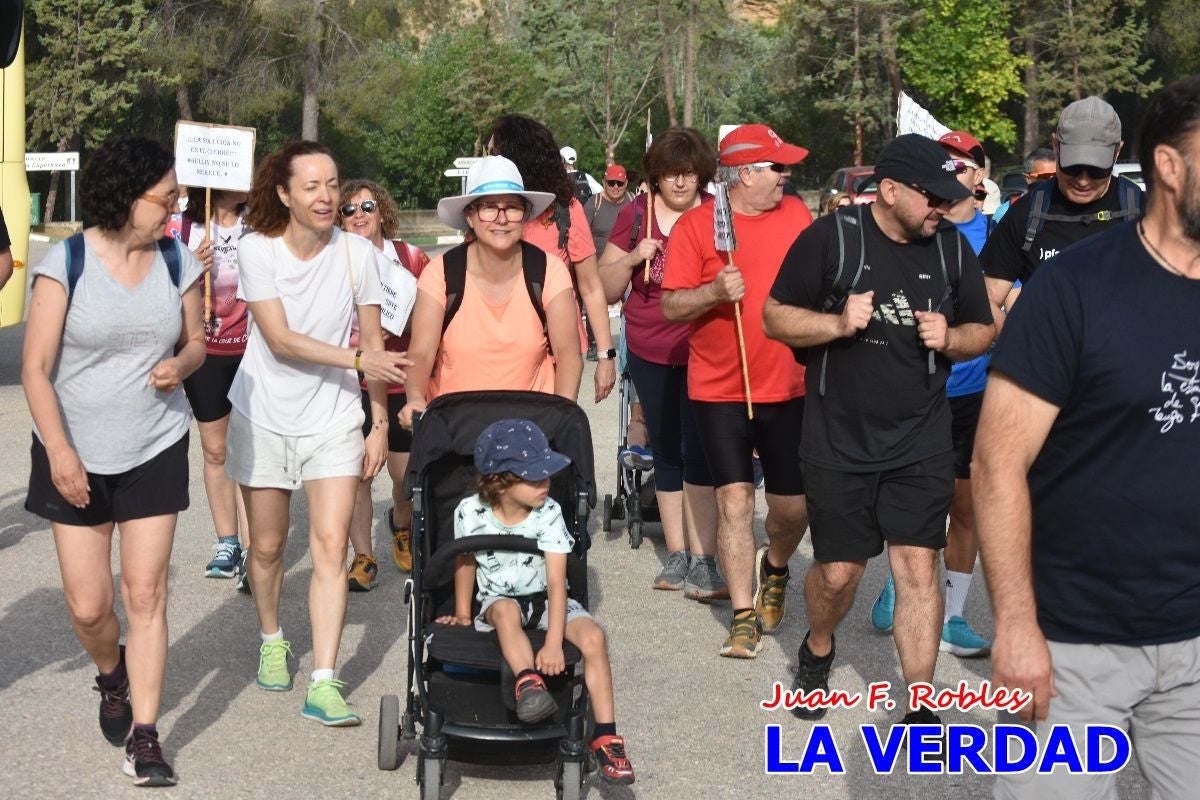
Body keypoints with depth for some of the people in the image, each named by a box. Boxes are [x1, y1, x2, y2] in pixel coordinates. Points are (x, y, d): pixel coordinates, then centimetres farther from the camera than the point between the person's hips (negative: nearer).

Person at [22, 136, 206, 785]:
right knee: (88, 604, 1)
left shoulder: (177, 262, 0)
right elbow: (36, 368, -11)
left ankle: (143, 735, 6)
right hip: (76, 455, -2)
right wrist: (59, 452, -18)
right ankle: (112, 676, 35)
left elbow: (195, 341, 14)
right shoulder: (66, 262, -11)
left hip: (155, 451, 2)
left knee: (145, 593, -1)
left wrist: (181, 364, -10)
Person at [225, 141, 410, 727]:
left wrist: (381, 424, -2)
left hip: (332, 420, 0)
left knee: (330, 546, -10)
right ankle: (271, 640, 39)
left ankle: (324, 685, -10)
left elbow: (373, 342, 0)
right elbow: (280, 338, -17)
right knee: (267, 547, 11)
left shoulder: (355, 252, -7)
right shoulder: (258, 250, -10)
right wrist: (357, 359, -27)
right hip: (264, 416, 0)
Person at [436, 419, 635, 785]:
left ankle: (605, 737, -23)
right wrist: (462, 615, 12)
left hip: (545, 600, 0)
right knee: (506, 609, -38)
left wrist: (553, 644, -28)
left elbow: (556, 582, -19)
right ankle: (529, 683, -51)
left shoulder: (549, 514, -14)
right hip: (497, 600, 0)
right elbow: (466, 562, 8)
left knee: (593, 637, -26)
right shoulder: (470, 512, -12)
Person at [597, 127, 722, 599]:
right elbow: (606, 289, 7)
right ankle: (677, 555, 22)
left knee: (698, 452, -10)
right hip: (649, 354, 3)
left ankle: (702, 561, -7)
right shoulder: (635, 215, 4)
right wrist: (632, 258, -11)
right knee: (666, 453, 11)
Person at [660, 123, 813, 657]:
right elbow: (670, 306, -6)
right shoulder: (695, 225, -6)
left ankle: (775, 567, 40)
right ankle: (744, 617, 5)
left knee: (793, 505, 8)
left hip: (788, 387, 3)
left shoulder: (796, 214, 6)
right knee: (734, 499, -6)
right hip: (720, 389, -3)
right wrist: (716, 291, -23)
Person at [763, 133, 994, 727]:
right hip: (840, 443, -2)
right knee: (838, 572, 6)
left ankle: (920, 707, 5)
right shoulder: (832, 237, -8)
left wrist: (950, 338, -10)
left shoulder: (952, 246, 2)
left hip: (922, 445, 2)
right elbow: (775, 319, -4)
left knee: (918, 567, -4)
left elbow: (982, 332, 12)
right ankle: (817, 650, 39)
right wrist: (839, 323, -21)